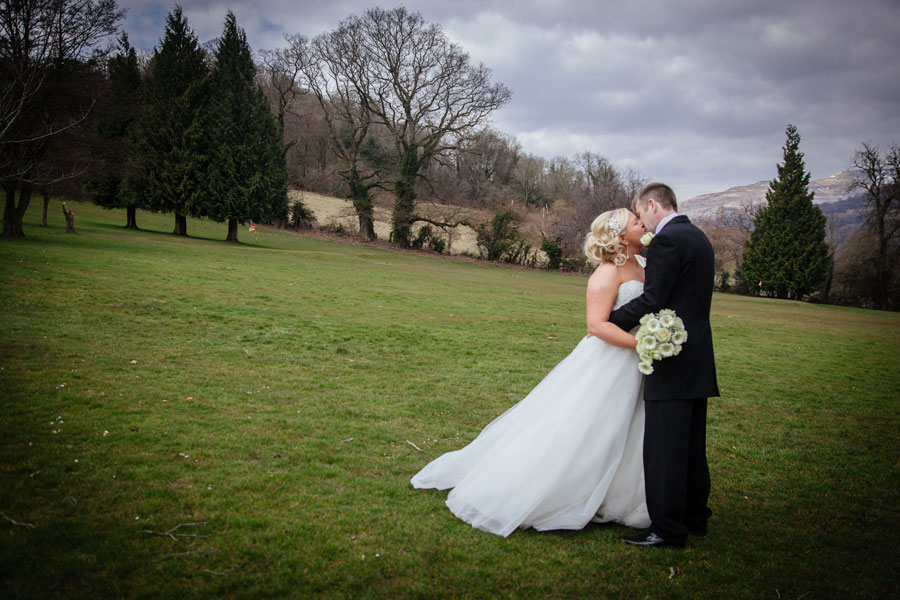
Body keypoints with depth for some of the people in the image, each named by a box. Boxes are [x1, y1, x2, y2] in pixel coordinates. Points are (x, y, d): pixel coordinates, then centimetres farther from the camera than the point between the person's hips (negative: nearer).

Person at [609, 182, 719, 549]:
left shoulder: (666, 241, -14)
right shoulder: (698, 238, 16)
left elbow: (652, 301, -18)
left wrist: (608, 322, -6)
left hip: (673, 361, -10)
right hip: (698, 358, 10)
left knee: (663, 447, -4)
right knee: (691, 445, 17)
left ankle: (668, 529, 2)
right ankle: (694, 517, 28)